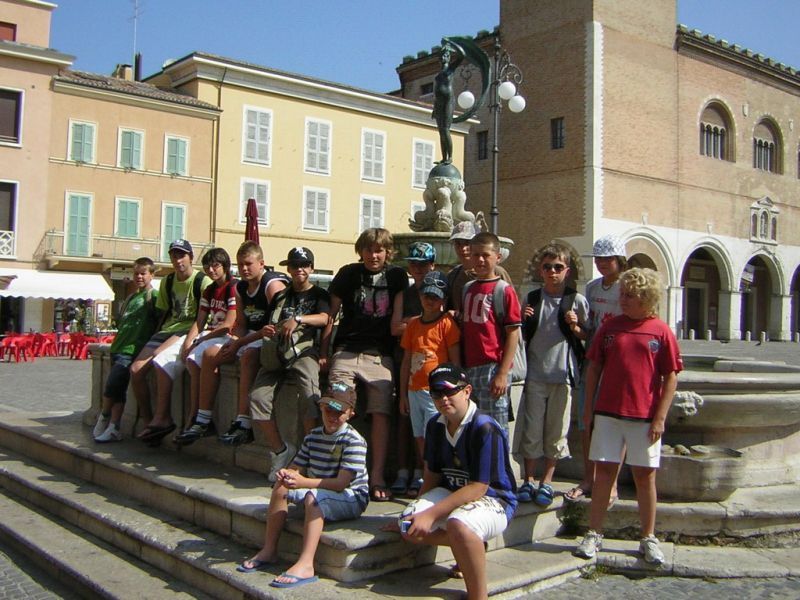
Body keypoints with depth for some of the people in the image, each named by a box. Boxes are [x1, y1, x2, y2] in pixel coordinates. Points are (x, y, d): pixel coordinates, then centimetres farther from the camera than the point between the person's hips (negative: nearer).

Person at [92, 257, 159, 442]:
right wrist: (116, 342, 16)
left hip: (134, 350, -7)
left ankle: (104, 417, 4)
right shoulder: (130, 298, 24)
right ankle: (113, 429, 4)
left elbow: (160, 321, -6)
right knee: (118, 387, 3)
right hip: (119, 348, 7)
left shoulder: (154, 295, 0)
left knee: (114, 382, -17)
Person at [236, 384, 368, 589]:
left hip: (352, 498, -8)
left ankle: (305, 565, -42)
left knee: (313, 497, -34)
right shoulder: (313, 436, 7)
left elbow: (341, 483, -26)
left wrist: (303, 482, -35)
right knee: (281, 487, -3)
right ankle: (269, 551, 1)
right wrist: (286, 474, -20)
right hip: (321, 493, 8)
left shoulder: (353, 441, -17)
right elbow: (296, 467, 6)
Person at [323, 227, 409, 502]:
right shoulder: (348, 273, 8)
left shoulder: (397, 276, 9)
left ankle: (377, 478, -5)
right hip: (346, 352, 0)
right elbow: (332, 312, 12)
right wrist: (324, 351, 9)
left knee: (380, 413, -8)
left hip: (380, 355, 0)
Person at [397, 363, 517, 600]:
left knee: (458, 524, -39)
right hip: (450, 493, 8)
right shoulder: (435, 425, 3)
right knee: (409, 526, -17)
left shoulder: (485, 428, -21)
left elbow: (477, 488, -23)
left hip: (492, 500, -7)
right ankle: (470, 547, 4)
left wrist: (431, 514, -24)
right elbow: (432, 476, 12)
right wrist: (418, 510, 4)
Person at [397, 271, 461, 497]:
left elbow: (455, 360, -6)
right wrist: (403, 394, 14)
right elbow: (406, 361, 14)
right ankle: (423, 477, 22)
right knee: (420, 437, 11)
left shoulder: (447, 323, -5)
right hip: (415, 390, 6)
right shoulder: (413, 324, 12)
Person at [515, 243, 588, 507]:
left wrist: (575, 327, -12)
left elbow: (587, 335, 7)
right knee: (531, 428, 4)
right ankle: (528, 480, 16)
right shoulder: (532, 299, 7)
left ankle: (546, 482, 18)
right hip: (535, 373, 2)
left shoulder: (576, 300, 0)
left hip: (563, 374, -1)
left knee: (556, 431, 5)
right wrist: (523, 321, -4)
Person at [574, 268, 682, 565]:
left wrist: (660, 417, -6)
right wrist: (588, 406, 5)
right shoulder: (610, 327, 4)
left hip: (645, 416, -2)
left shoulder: (662, 332, -2)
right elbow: (594, 367, 9)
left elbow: (671, 377, -2)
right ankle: (594, 535, 13)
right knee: (604, 471, 5)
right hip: (608, 412, 2)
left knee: (645, 475, 8)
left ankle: (649, 539, 21)